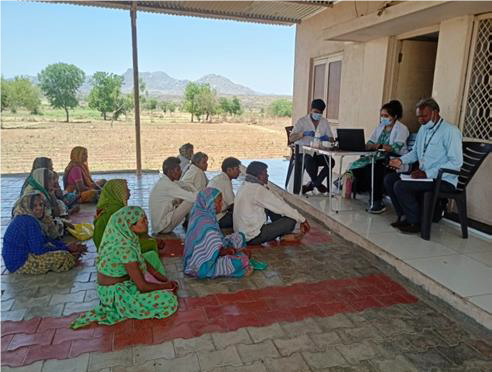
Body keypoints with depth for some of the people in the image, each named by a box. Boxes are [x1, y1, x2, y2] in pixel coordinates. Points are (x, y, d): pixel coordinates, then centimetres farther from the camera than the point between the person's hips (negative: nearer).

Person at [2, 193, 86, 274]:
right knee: (63, 256, -19)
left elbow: (48, 240, 10)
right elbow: (38, 249, -25)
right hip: (20, 264, -11)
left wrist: (67, 247, 0)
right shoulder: (29, 222, -24)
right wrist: (66, 248, -14)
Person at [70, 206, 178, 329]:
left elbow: (142, 261, 8)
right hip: (114, 293, -9)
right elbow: (142, 286, -25)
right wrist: (167, 286, -10)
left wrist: (163, 278, 3)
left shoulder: (125, 235, -7)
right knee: (169, 301, -14)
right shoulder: (125, 248, -32)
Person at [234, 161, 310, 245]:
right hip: (253, 237, -10)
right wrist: (302, 220, -9)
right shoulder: (257, 189, -22)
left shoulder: (245, 186, 7)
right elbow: (281, 206, -17)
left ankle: (281, 231, 24)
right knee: (291, 221, -9)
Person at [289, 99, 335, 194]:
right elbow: (291, 138, -12)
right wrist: (304, 133, -30)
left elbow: (332, 139, 10)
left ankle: (312, 184, -10)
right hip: (304, 152, -4)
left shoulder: (325, 122, 12)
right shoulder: (302, 121, -2)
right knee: (310, 161, -36)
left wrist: (327, 138, -15)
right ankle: (318, 184, -9)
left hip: (319, 153, 4)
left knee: (330, 161, -25)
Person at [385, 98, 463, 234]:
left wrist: (427, 173, -25)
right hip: (424, 175, 9)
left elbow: (456, 162, -21)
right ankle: (405, 217, 6)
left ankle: (416, 222, -4)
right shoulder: (423, 129, 12)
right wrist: (401, 160, 1)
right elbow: (415, 152, 23)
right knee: (389, 179, -2)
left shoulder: (451, 131, -14)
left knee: (400, 186, -24)